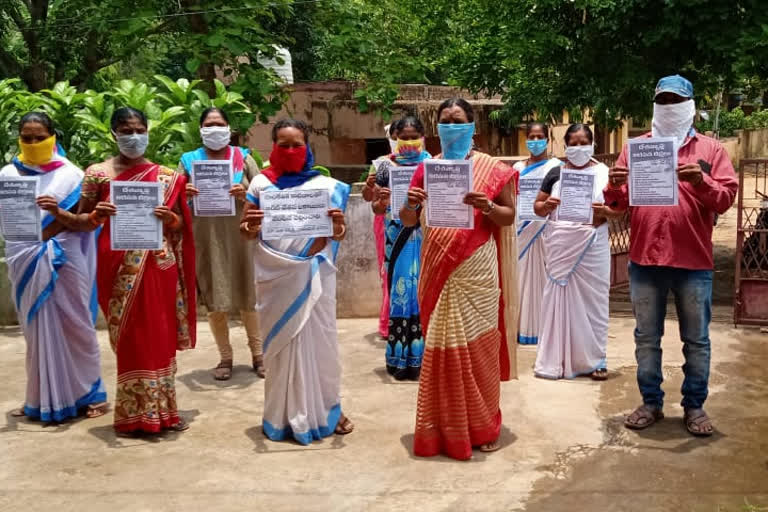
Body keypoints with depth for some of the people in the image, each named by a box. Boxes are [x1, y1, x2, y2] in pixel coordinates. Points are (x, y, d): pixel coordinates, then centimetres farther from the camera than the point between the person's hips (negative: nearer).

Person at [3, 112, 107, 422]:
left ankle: (88, 392, 12)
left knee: (74, 325, 3)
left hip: (64, 260, -2)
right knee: (37, 328, 8)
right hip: (26, 263, 2)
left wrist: (60, 213, -21)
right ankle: (42, 398, 17)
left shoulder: (70, 174, 2)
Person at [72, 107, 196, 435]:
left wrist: (171, 218, -11)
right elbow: (79, 221, 5)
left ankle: (161, 410, 18)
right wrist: (96, 216, -16)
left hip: (159, 265, 2)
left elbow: (181, 225, 11)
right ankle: (133, 415, 12)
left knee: (162, 335, 6)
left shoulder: (166, 176, 8)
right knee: (130, 338, 1)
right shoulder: (98, 173, 2)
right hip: (121, 268, -2)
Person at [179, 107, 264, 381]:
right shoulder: (189, 160, 8)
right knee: (214, 299, 4)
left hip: (239, 236, -1)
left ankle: (258, 354, 17)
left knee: (248, 296, 4)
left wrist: (246, 194, -16)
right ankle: (225, 357, 17)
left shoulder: (243, 157, 7)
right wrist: (184, 194, -14)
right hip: (206, 238, 1)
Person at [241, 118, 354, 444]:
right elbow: (246, 234, 5)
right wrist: (250, 226, -18)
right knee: (281, 342, 7)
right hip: (275, 276, 1)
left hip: (314, 275, 0)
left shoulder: (325, 185, 3)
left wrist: (339, 224, -22)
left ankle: (326, 410, 17)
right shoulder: (261, 183, 5)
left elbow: (338, 236, 1)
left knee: (318, 339, 4)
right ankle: (283, 415, 17)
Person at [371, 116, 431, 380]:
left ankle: (420, 357, 11)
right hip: (398, 239, 0)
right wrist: (381, 201, -15)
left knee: (423, 292, 0)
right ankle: (400, 358, 11)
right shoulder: (387, 167, 5)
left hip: (425, 239, 0)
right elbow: (376, 209, 8)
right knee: (399, 291, 2)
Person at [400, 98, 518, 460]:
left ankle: (483, 426, 17)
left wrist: (487, 207, -17)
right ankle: (442, 428, 17)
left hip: (476, 270, -2)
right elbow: (407, 221, 9)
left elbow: (509, 217, 2)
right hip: (438, 269, 2)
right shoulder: (427, 169, 10)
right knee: (440, 345, 5)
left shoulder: (492, 169, 2)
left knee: (478, 345, 2)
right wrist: (411, 204, -13)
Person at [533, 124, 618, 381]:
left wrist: (604, 211, -16)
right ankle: (555, 357, 11)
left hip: (592, 245, -1)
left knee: (591, 298, 3)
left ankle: (594, 359, 12)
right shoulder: (555, 173, 8)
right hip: (560, 246, 1)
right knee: (559, 296, 4)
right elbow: (537, 207, 9)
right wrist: (547, 205, -12)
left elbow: (619, 209, 4)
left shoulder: (604, 173, 5)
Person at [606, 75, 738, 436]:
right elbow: (618, 203, 7)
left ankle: (694, 406, 22)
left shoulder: (710, 149, 5)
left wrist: (702, 182, -20)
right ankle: (650, 402, 22)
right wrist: (615, 186, -15)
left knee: (696, 340, 8)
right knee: (646, 337, 10)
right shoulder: (635, 148, 9)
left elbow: (726, 199, -2)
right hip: (644, 260, 1)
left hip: (694, 261, -1)